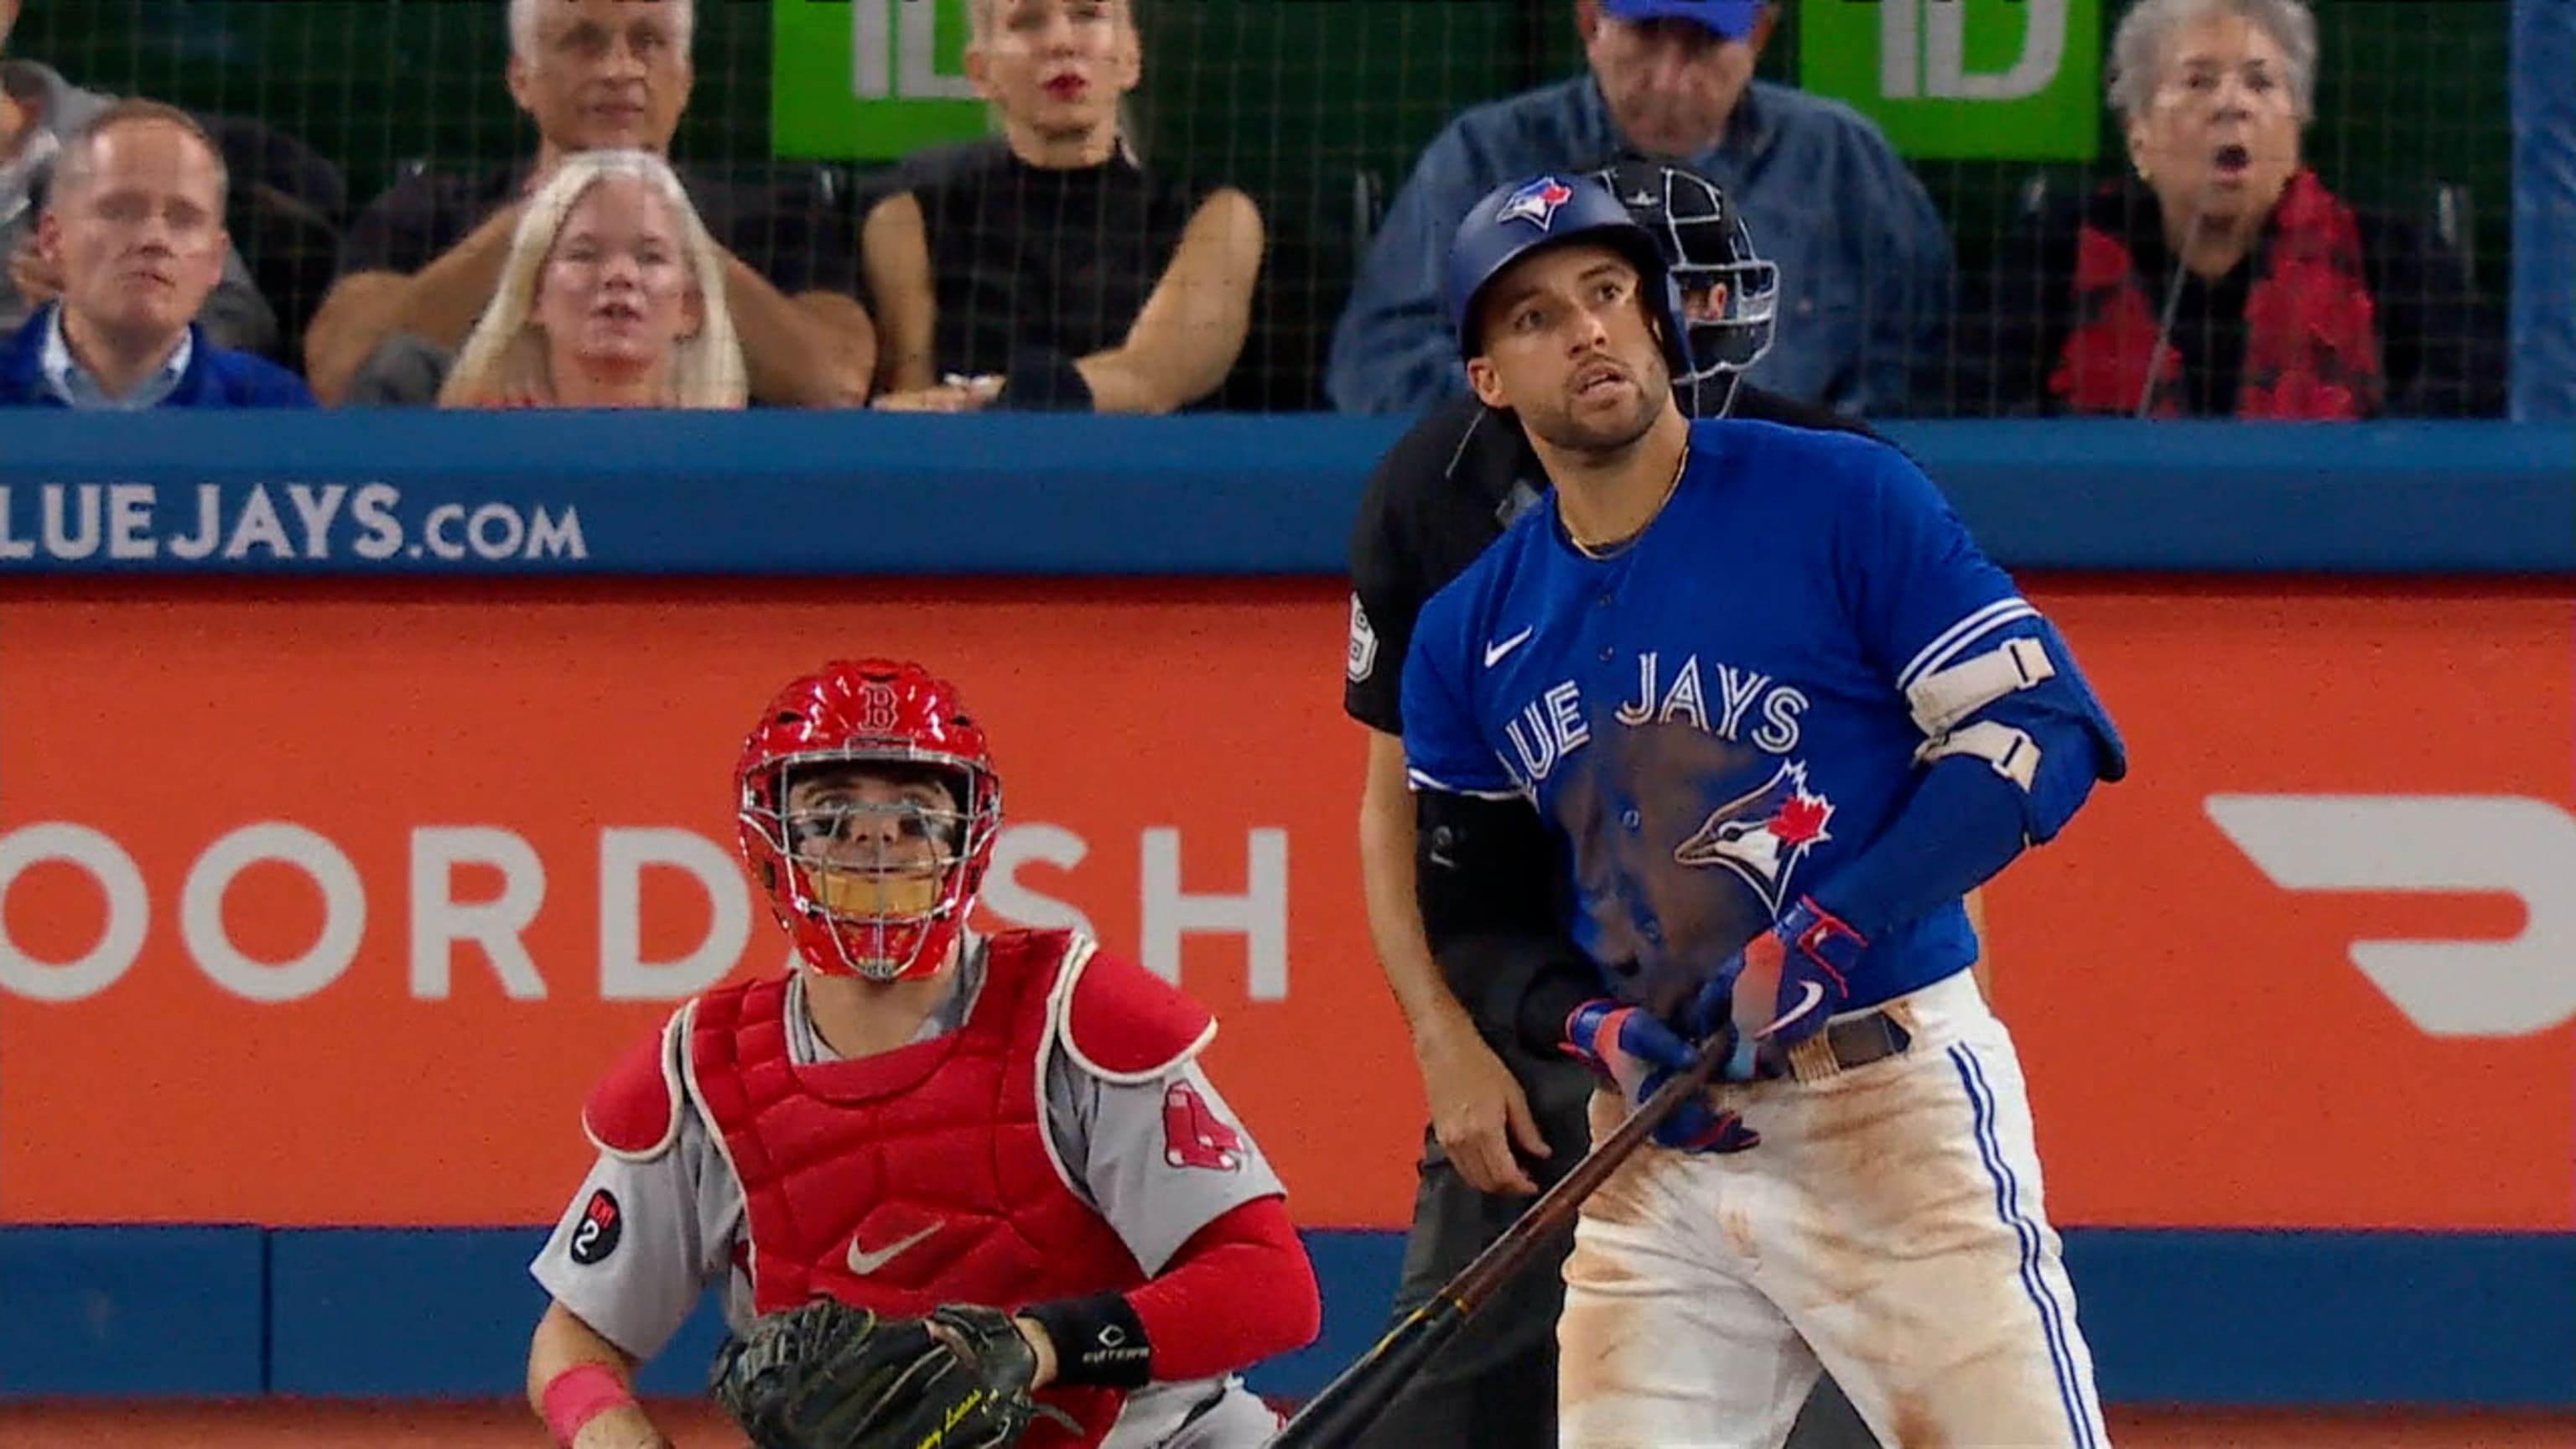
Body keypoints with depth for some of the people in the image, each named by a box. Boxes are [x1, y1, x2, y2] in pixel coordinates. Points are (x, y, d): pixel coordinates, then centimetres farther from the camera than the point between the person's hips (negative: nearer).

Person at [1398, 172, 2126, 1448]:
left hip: (1893, 1107, -5)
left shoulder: (1839, 501, -5)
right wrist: (1594, 1030, -4)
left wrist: (1828, 938, -18)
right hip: (1656, 1141, 5)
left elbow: (2041, 732, -9)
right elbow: (1460, 910, 17)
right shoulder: (1470, 635, 10)